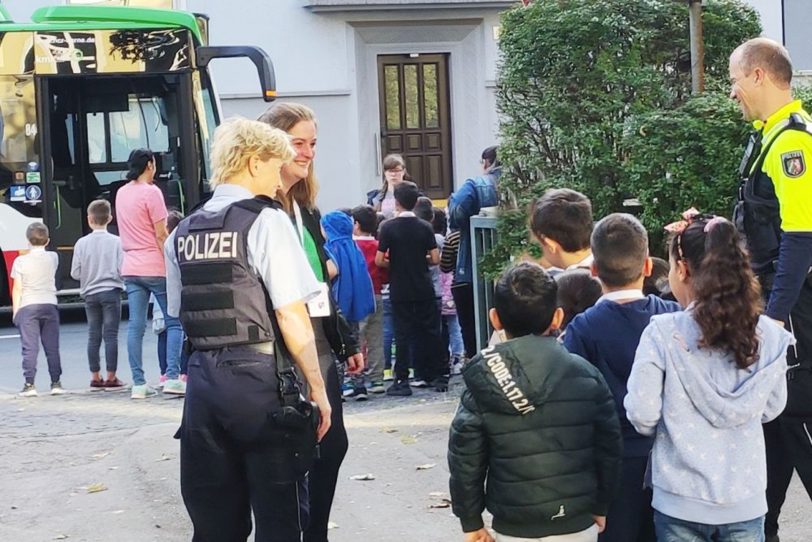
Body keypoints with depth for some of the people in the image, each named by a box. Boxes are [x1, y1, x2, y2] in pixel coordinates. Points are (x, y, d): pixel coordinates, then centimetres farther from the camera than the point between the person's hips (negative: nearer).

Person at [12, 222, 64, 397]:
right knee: (52, 347, 6)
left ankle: (29, 384, -7)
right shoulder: (53, 258, 4)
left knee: (29, 347, -3)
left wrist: (15, 310, 4)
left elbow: (17, 289, -2)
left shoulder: (20, 261, -3)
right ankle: (55, 383, 6)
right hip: (49, 305, 2)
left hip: (27, 307, -2)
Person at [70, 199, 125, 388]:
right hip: (111, 291, -2)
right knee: (111, 335, -1)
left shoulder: (81, 243, -2)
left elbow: (75, 273, 0)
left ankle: (95, 376, 12)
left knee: (93, 336, 9)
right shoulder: (116, 241, -7)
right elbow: (121, 269, -11)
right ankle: (111, 377, -2)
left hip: (90, 293, 2)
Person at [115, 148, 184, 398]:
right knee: (174, 322, 2)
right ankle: (172, 377, -6)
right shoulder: (151, 192, -10)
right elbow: (161, 234, -13)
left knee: (136, 325, 3)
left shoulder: (121, 193, 11)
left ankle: (138, 383, 2)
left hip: (130, 267, 6)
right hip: (155, 267, -6)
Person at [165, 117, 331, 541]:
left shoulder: (183, 232, 12)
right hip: (259, 379, -6)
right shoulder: (266, 220, -7)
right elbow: (292, 317, -11)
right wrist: (317, 388, -6)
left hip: (202, 379, 6)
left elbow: (180, 315, 13)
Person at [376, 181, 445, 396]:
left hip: (400, 291, -2)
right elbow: (435, 258, -4)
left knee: (403, 334, 2)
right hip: (424, 289, 2)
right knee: (430, 331, 9)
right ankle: (438, 376, 13)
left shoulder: (388, 227, -9)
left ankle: (402, 381, 1)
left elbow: (379, 260, -11)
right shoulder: (425, 227, -2)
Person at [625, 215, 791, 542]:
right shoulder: (767, 334, -5)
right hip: (745, 500, 2)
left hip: (681, 501, -2)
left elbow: (642, 416, -12)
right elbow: (771, 408, 7)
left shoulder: (663, 333, -14)